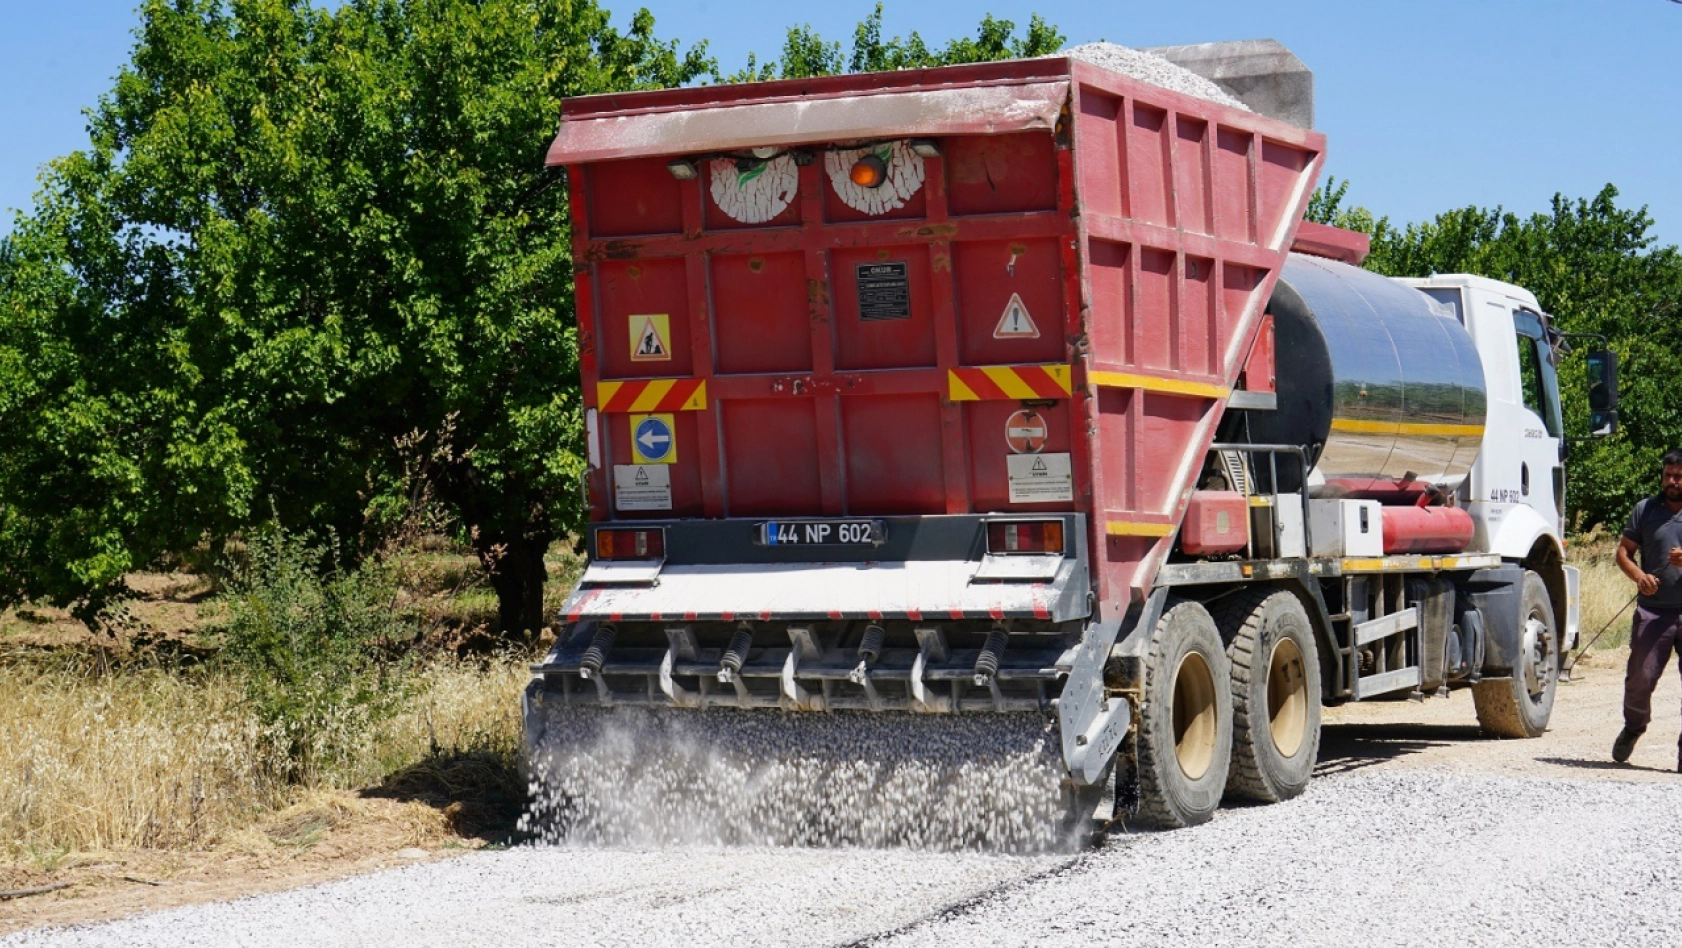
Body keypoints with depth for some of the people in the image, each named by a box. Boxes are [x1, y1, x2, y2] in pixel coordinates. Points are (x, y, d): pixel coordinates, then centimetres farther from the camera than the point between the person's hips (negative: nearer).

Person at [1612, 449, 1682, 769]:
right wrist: (1638, 575, -8)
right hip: (1653, 610, 1)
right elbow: (1624, 550, 12)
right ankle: (1633, 727, 26)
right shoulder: (1645, 510, 10)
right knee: (1641, 676, -3)